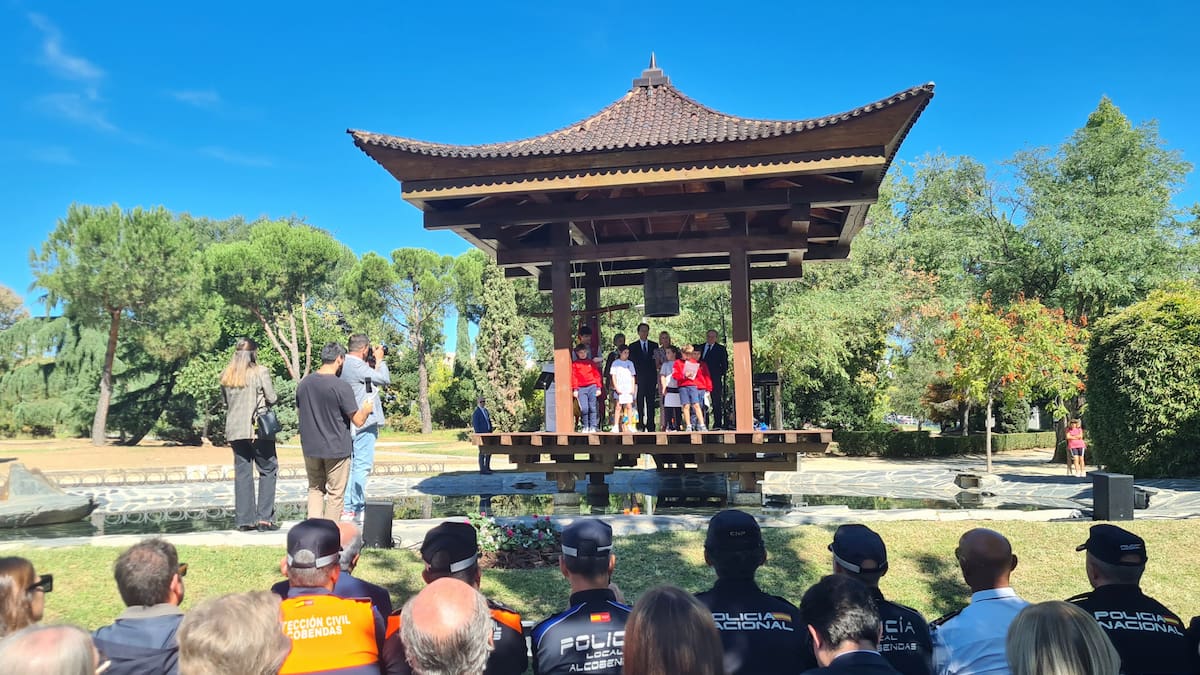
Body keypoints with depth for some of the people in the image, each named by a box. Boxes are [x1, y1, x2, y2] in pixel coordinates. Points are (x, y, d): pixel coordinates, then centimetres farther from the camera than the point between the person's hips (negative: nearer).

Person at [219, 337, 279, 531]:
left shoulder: (225, 375, 6)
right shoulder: (260, 372, -8)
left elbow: (225, 402, 14)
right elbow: (272, 398, -7)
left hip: (235, 430, 5)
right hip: (259, 428, -5)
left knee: (242, 473, 9)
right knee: (268, 471, 5)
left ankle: (244, 520, 11)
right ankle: (264, 517, 0)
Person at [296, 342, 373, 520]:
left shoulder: (304, 383, 0)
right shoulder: (342, 387, -18)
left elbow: (299, 411, 14)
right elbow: (358, 421, -15)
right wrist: (366, 409, 6)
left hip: (310, 447, 5)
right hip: (336, 449, -5)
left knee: (315, 488, 18)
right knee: (335, 493, 8)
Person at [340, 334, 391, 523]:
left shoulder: (345, 365, 13)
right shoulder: (357, 366, -16)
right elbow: (385, 380, -11)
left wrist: (373, 363, 13)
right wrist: (379, 360, 2)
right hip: (364, 422, -10)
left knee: (351, 465, 12)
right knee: (362, 465, -6)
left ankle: (347, 507, 16)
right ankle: (356, 509, -5)